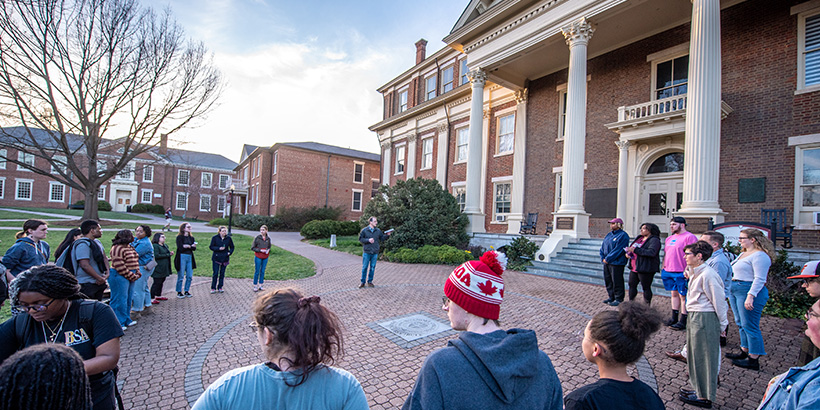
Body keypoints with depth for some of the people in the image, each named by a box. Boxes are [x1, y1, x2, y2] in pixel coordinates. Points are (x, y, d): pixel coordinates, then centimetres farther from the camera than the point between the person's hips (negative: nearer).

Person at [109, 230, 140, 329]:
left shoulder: (130, 247, 14)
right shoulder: (117, 248, -16)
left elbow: (136, 261, 20)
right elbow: (119, 266, -20)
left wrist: (137, 274, 7)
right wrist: (131, 276, -16)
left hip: (131, 277, 10)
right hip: (120, 276, -10)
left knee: (128, 299, 16)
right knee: (120, 300, -4)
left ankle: (126, 320, 27)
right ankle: (118, 323, 5)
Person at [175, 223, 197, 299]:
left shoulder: (191, 237, 14)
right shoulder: (179, 237, -3)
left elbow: (194, 248, 6)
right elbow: (180, 248, -13)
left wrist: (187, 246, -12)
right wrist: (190, 246, -7)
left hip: (190, 257, 5)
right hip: (182, 257, -5)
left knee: (190, 276, 5)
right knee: (181, 276, 0)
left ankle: (187, 291, 18)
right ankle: (179, 292, 11)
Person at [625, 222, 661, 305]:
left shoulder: (654, 240, -11)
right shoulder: (639, 238, 15)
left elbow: (651, 252, -26)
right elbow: (631, 247, 24)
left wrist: (635, 250, -26)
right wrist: (628, 253, 1)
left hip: (645, 269, -8)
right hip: (634, 268, 8)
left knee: (646, 288, 2)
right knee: (632, 285, 12)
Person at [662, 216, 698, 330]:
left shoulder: (689, 237, -9)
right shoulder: (669, 238, 17)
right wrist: (663, 267, 18)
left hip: (681, 273, -8)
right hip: (669, 272, 8)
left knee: (683, 296, 0)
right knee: (674, 294, 15)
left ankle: (683, 321, 7)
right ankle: (674, 318, 23)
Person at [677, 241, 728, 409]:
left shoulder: (707, 275, -20)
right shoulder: (695, 273, 9)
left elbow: (718, 300, -16)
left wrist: (722, 324, -10)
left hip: (705, 319, -10)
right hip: (695, 317, 10)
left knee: (704, 356, 2)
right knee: (696, 354, 19)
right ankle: (700, 390, 34)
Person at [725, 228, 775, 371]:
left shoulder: (760, 255, -13)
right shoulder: (743, 254, 17)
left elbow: (759, 279, -20)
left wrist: (750, 296, -25)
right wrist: (731, 290, 21)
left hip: (750, 291, -10)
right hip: (735, 290, 10)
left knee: (750, 326, -4)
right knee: (741, 323, 15)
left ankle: (754, 360, 3)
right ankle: (744, 352, 25)